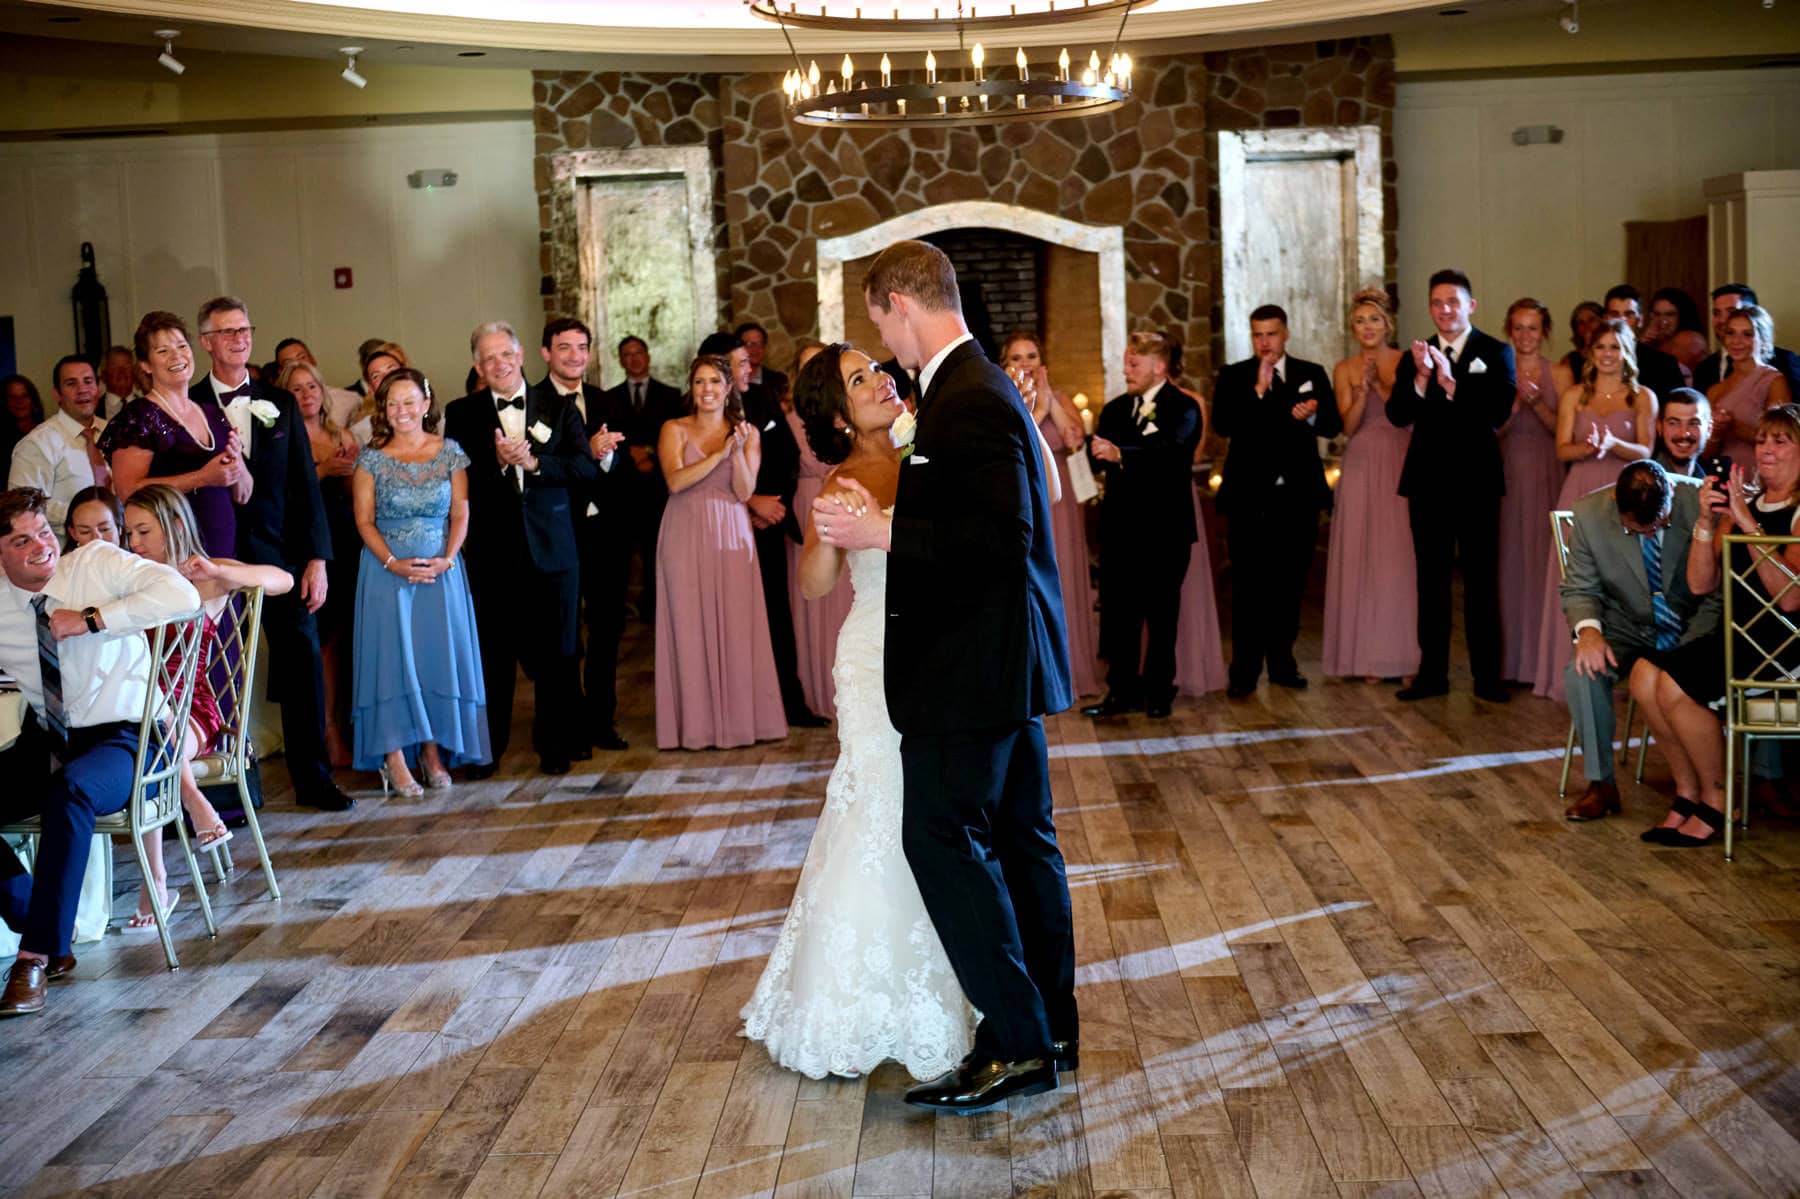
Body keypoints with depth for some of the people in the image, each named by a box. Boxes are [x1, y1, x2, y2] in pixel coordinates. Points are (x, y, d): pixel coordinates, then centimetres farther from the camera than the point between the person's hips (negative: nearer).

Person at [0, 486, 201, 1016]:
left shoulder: (99, 563, -6)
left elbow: (182, 595, -22)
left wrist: (91, 619, -23)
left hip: (120, 738, -5)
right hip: (45, 742, 5)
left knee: (69, 791, -37)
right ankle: (47, 935, -1)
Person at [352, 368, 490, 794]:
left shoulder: (450, 453, 2)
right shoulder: (372, 458, -1)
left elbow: (460, 513, 2)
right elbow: (364, 520, -2)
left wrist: (447, 558, -12)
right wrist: (392, 563, -14)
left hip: (440, 569, 1)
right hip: (387, 569, -1)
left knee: (439, 654, 1)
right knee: (391, 655, -5)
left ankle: (433, 751, 10)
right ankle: (394, 758, -2)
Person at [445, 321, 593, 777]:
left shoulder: (559, 410, 7)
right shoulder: (461, 414, 5)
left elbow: (585, 467, -4)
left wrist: (534, 461, -16)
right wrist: (497, 462, -20)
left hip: (552, 548, 1)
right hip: (490, 550, -1)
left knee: (556, 653, 7)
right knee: (492, 653, 4)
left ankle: (556, 745, 18)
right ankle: (486, 748, 14)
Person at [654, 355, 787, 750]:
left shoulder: (748, 433, 8)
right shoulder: (675, 430, 5)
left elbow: (744, 491, -1)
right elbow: (675, 481, -10)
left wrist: (738, 451, -16)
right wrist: (720, 453, -14)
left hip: (731, 535, 1)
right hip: (686, 536, -1)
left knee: (735, 625, -2)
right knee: (690, 626, -2)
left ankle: (739, 717, 6)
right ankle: (696, 723, 3)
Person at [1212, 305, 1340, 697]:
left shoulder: (1312, 374, 8)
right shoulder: (1233, 377, 3)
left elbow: (1334, 426, 1)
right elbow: (1222, 424, -12)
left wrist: (1311, 416, -20)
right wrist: (1258, 390, -20)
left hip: (1298, 494, 3)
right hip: (1250, 495, -2)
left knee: (1289, 584, 10)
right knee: (1248, 587, -4)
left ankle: (1282, 662, 21)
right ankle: (1244, 671, 0)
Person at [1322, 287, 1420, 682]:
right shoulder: (1344, 369, 8)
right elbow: (1350, 425, 0)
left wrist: (1382, 385, -14)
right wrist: (1362, 388, -13)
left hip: (1401, 466, -1)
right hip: (1362, 468, 1)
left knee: (1401, 556, -5)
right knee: (1362, 556, 0)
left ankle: (1406, 653, 1)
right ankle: (1369, 655, 5)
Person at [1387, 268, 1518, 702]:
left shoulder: (1496, 353, -1)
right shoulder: (1416, 355, 8)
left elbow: (1499, 410, -15)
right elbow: (1397, 415, -4)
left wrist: (1451, 382, -24)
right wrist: (1420, 378, -20)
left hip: (1477, 480, -3)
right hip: (1427, 481, 3)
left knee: (1481, 580, 2)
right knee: (1431, 580, 9)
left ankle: (1487, 676, 7)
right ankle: (1432, 673, 15)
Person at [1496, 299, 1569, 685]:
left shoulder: (1559, 374, 5)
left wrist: (1537, 404, -15)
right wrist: (1517, 401, -15)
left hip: (1546, 475, 0)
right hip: (1506, 475, 0)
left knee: (1543, 559, -2)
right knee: (1508, 561, 0)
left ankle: (1543, 660, 4)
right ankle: (1508, 662, 5)